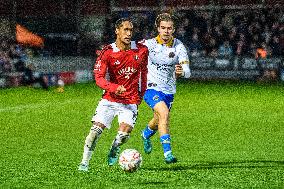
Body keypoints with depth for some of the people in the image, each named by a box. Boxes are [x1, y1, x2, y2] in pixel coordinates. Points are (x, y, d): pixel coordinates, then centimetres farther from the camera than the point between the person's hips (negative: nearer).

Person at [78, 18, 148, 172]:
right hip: (110, 99, -1)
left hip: (131, 101, 1)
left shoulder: (141, 50, -2)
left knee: (125, 133, -15)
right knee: (96, 129, -11)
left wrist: (141, 94, 15)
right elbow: (99, 77, -15)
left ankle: (114, 151, 17)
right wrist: (114, 88, -32)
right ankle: (85, 162, 2)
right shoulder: (108, 52, -11)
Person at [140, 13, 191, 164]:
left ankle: (146, 134, 57)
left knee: (159, 121, 21)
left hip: (169, 90, 4)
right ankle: (167, 153, -27)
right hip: (151, 87, -4)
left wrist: (181, 72, -39)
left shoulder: (179, 46, -10)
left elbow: (187, 71, -18)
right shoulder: (148, 44, -13)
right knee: (164, 113, -27)